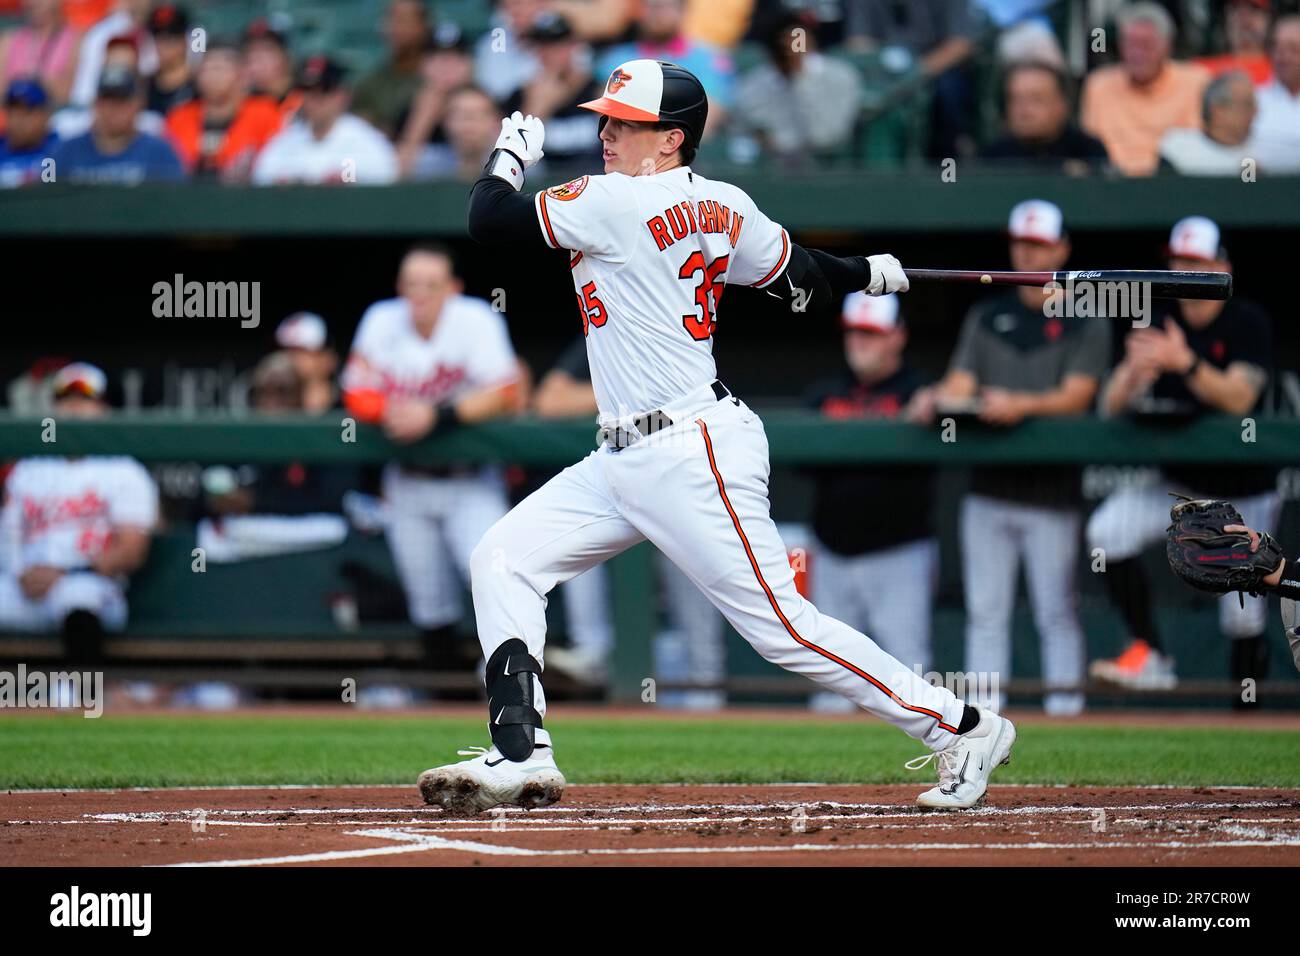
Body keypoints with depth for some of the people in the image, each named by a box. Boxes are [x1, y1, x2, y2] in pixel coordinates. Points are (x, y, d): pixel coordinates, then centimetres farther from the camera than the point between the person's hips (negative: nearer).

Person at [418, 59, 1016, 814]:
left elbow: (489, 220, -13)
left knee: (781, 624, -7)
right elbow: (804, 282, 16)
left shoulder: (614, 203, -16)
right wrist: (873, 274, 37)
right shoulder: (722, 208, 8)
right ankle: (521, 756, 0)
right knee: (504, 558, 4)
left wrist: (512, 152, 6)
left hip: (693, 455, -10)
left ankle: (961, 727, 3)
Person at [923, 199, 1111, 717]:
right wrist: (942, 399, -14)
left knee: (1057, 611, -4)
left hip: (1052, 490, -4)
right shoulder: (987, 317, 16)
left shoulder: (1086, 323, 2)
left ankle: (1064, 695, 0)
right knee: (984, 610, 4)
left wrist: (1021, 405, -27)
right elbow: (960, 383, 9)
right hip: (988, 482, 4)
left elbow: (1076, 395, -10)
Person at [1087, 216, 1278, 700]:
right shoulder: (1158, 327, 1)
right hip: (1177, 479, 4)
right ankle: (1149, 656, -16)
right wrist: (1133, 372, -27)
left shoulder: (1249, 324, -10)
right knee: (1109, 530, -22)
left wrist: (1186, 363, -37)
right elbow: (1110, 407, -5)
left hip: (1242, 491, -4)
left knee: (1244, 616, -5)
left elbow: (1238, 399, -23)